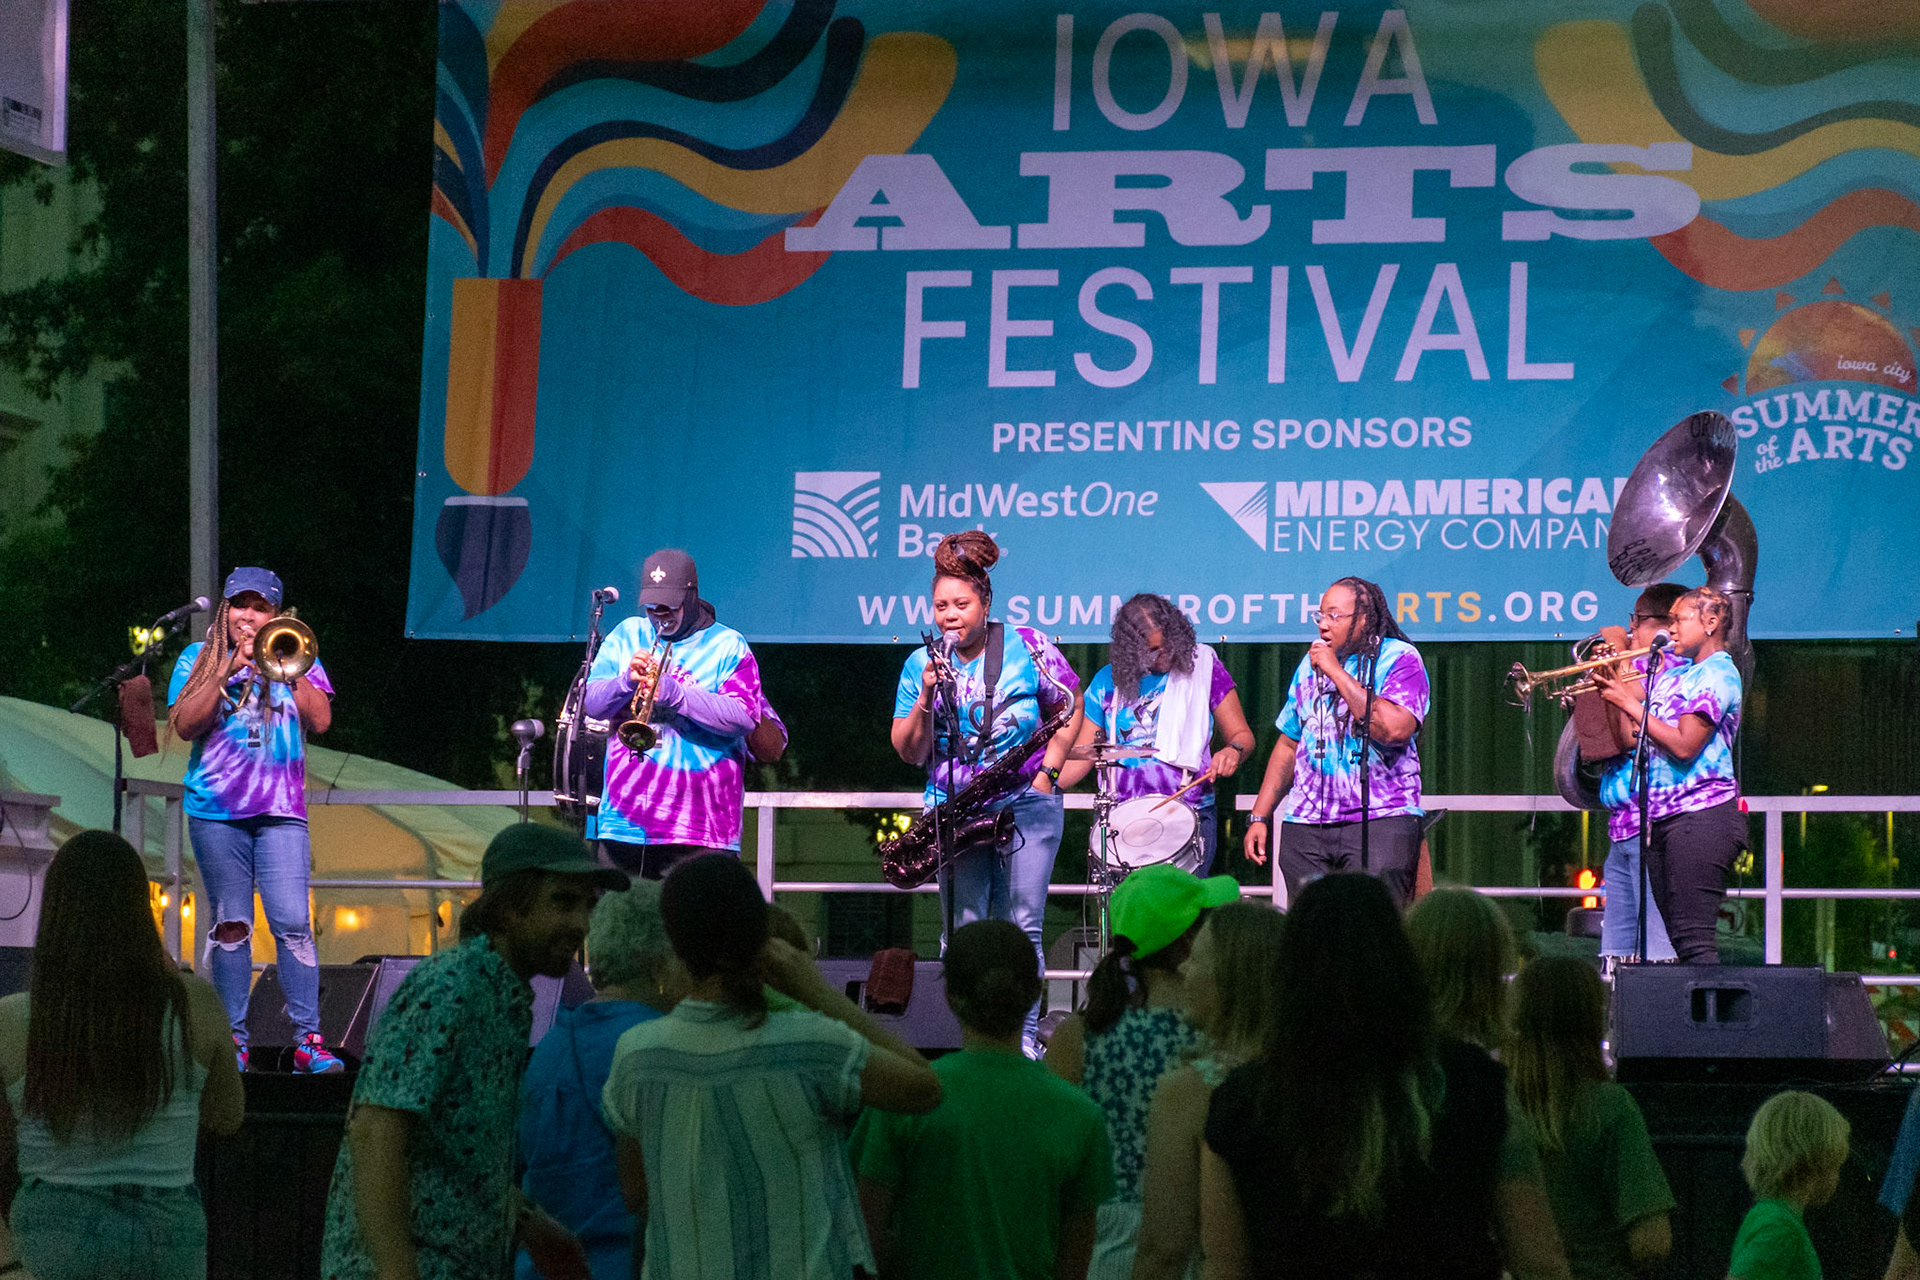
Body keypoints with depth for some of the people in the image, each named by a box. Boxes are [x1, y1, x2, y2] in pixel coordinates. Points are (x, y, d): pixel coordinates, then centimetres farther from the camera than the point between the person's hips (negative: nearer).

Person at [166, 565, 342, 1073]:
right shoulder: (199, 659, 10)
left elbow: (320, 721, -1)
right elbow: (185, 726, -4)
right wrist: (229, 671, -11)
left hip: (280, 809, 0)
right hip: (216, 810, 0)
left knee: (293, 923, -10)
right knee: (230, 925, 2)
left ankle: (309, 1040, -9)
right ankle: (233, 1039, 8)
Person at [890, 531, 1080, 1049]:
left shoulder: (1027, 647, -1)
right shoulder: (922, 664, 5)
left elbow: (1068, 711, 9)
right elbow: (911, 753, 3)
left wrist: (1047, 772, -1)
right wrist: (926, 697, -12)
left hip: (1026, 805, -2)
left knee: (1021, 927, -4)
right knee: (963, 932, -1)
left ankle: (1024, 1036, 0)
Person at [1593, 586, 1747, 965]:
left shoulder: (1718, 675, -8)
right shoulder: (1676, 671, 19)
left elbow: (1685, 746, -18)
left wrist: (1631, 704, -12)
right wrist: (1613, 682, 6)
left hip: (1700, 815, -9)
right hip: (1661, 817, 9)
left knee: (1694, 939, -16)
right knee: (1679, 938, 6)